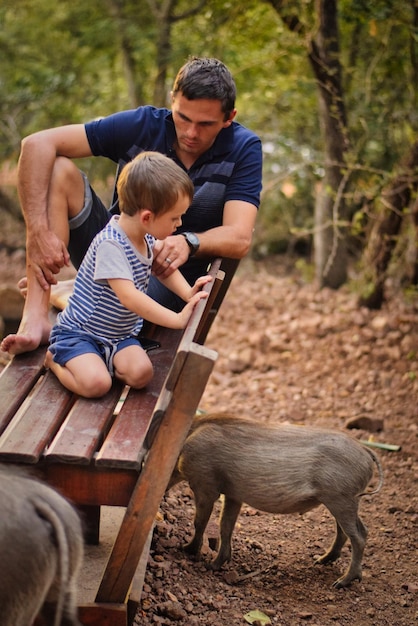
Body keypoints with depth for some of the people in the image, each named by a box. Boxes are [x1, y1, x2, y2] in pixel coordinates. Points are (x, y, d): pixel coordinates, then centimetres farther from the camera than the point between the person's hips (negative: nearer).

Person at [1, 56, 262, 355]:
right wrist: (39, 233, -31)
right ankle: (36, 316, -32)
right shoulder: (142, 125, -12)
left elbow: (239, 238, -23)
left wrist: (189, 243, -46)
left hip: (168, 272, -2)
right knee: (58, 170, -23)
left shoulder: (244, 148, -13)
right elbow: (37, 144, -18)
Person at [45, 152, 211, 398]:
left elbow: (164, 268, 19)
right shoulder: (110, 244, -27)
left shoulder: (147, 240, 1)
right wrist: (178, 319, -35)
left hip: (120, 336, 7)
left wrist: (188, 293, -2)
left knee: (141, 374, -21)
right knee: (96, 383, -28)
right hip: (78, 332, -6)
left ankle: (95, 360, 7)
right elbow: (129, 297, -35)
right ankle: (56, 359, 3)